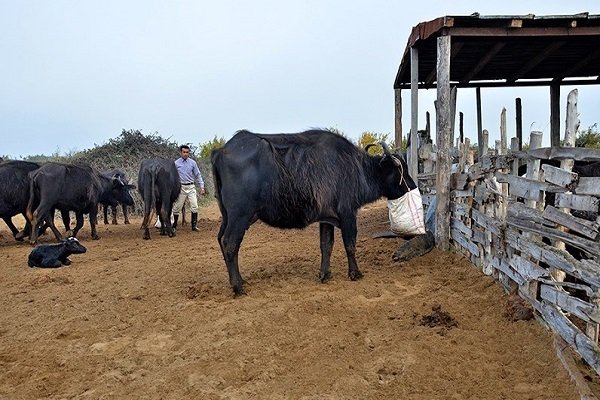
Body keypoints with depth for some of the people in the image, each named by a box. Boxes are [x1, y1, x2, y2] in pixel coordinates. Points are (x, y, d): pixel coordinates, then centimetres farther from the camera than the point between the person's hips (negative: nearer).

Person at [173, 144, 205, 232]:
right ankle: (174, 226, 16)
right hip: (181, 187, -1)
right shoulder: (176, 163, 2)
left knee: (194, 207, -7)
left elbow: (198, 175, 8)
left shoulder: (192, 162, 4)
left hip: (191, 187, 1)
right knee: (177, 207, 2)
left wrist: (202, 187, 2)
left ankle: (194, 225, 3)